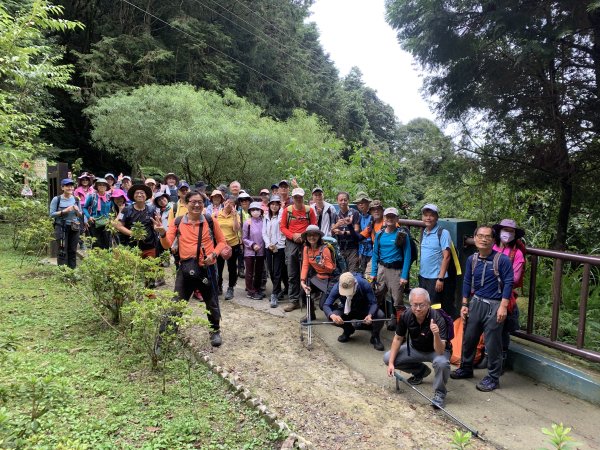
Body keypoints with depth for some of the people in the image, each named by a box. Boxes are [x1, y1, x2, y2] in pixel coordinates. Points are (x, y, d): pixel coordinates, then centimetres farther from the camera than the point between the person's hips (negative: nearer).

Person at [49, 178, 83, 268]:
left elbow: (80, 216, 13)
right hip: (61, 228, -3)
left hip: (74, 228, 4)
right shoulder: (57, 199, -2)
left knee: (73, 251, 7)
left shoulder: (76, 199, 8)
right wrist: (64, 211, -16)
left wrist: (77, 210, -8)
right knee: (62, 251, -6)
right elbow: (52, 214, -6)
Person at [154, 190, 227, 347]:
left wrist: (214, 254, -11)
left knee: (212, 303, 13)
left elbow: (222, 241, 6)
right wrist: (162, 233, -27)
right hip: (186, 268, 0)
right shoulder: (177, 222, 0)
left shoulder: (210, 221, -2)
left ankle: (215, 331, 34)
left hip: (207, 268, 0)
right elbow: (167, 245, -7)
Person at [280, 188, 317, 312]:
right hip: (291, 243, 1)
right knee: (292, 274, 4)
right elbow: (282, 227, 3)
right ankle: (294, 301, 11)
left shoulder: (309, 210, 1)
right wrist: (293, 235, -11)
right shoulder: (287, 210, 3)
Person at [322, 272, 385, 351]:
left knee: (380, 315, -31)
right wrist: (332, 315, -49)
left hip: (364, 311, -2)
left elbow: (373, 303, -28)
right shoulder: (337, 287, -28)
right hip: (347, 311, 2)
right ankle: (348, 330, 6)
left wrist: (370, 315, -49)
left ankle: (375, 337, -1)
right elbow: (326, 305, -27)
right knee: (333, 317, -28)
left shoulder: (364, 284, -31)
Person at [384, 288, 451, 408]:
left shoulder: (438, 319, -33)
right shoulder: (406, 316, -20)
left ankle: (439, 394, -8)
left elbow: (440, 351, -38)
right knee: (387, 358, -8)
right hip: (416, 348, 5)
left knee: (441, 362, -38)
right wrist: (391, 363, -12)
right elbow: (398, 339, -6)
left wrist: (436, 334, -58)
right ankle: (421, 371, 16)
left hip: (437, 350, -5)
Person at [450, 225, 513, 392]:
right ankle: (466, 368, 35)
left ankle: (493, 378, 18)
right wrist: (464, 305, 9)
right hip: (475, 302, 5)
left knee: (492, 344, 2)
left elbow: (508, 283, -11)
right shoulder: (472, 259, 4)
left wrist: (503, 307, -15)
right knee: (468, 338, 15)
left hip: (494, 306, -5)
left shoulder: (502, 259, -12)